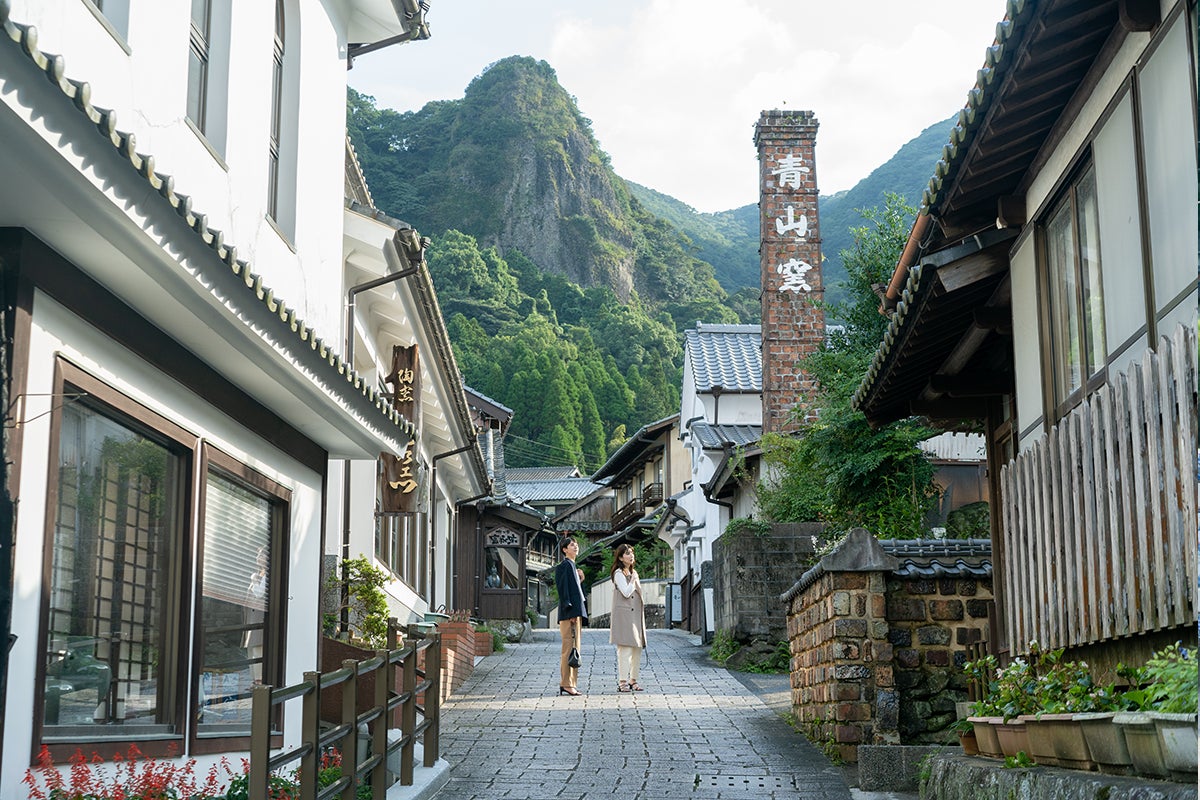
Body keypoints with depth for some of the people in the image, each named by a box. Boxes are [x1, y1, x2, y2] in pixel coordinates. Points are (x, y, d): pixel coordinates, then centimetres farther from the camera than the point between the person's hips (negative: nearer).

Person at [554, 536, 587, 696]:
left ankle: (569, 683, 14)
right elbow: (562, 588, -16)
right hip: (569, 613, -10)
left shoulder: (573, 566, 23)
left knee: (574, 648, 10)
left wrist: (580, 580, 9)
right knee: (570, 648, -10)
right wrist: (569, 609, -21)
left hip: (577, 613, 10)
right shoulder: (564, 566, -7)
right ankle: (567, 684, -10)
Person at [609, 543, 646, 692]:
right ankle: (622, 682, -11)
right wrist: (633, 580, -9)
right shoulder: (619, 573, -7)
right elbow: (626, 592, -18)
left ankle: (633, 680, 15)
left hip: (636, 616, 9)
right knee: (625, 649, -12)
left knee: (637, 649, 8)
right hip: (623, 615, -9)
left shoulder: (633, 572, 19)